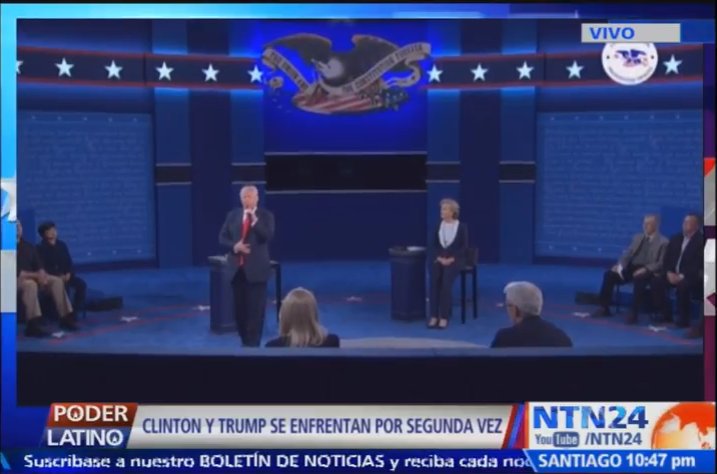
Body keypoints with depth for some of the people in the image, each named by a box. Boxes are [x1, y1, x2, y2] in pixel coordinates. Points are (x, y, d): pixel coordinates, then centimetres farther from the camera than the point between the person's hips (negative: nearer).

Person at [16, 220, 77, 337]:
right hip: (14, 280, -8)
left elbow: (39, 265, 11)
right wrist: (35, 275, -23)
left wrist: (42, 275, -13)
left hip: (32, 277, 8)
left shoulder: (28, 246, 14)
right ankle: (32, 326, -44)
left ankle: (65, 318, -13)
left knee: (57, 281, -10)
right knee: (30, 284, -39)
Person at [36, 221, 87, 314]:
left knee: (81, 284, -20)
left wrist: (69, 274, -9)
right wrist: (58, 276, -20)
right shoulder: (40, 248, -4)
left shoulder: (62, 245, 12)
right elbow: (43, 268, -11)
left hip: (65, 275, 5)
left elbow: (69, 262, 12)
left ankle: (76, 310, -16)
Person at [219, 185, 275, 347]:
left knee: (256, 308, -3)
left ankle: (253, 343, 2)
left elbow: (268, 237, -15)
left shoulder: (266, 216, -2)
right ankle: (245, 340, 23)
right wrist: (234, 246, -10)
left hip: (256, 269, -4)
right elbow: (222, 237, 8)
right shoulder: (232, 215, 9)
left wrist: (254, 221, -23)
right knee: (239, 307, 9)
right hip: (237, 268, 4)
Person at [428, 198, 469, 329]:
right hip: (440, 258, 3)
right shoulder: (438, 226, 10)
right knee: (434, 279, -28)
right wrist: (439, 257, -10)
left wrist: (451, 259, -16)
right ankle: (434, 315, -27)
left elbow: (464, 247, -5)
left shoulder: (462, 226, 0)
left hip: (456, 259, -3)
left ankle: (444, 316, -28)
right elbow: (435, 245, 9)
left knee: (446, 280, -32)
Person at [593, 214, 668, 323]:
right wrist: (620, 264, -6)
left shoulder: (663, 242, 1)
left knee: (639, 280, -40)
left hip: (647, 271, -6)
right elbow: (628, 254, 16)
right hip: (631, 267, 6)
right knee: (609, 275, -15)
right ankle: (604, 308, -10)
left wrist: (645, 269, -24)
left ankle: (633, 314, -36)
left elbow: (661, 263, -9)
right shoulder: (637, 237, 20)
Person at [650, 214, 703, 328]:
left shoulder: (701, 241, -8)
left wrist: (682, 276, -24)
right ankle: (666, 316, -10)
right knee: (656, 282, -19)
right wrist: (669, 273, -10)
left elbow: (698, 265, -16)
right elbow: (667, 259, 10)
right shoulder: (676, 239, 12)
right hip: (673, 274, 6)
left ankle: (683, 320, -22)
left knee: (682, 286, -37)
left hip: (692, 277, -6)